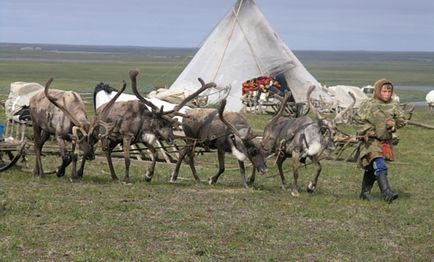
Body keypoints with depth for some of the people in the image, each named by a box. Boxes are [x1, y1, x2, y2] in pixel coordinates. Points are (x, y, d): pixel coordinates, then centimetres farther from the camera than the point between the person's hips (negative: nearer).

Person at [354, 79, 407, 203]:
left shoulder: (394, 106, 5)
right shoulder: (368, 105, -7)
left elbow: (402, 120, 7)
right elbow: (358, 119, -6)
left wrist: (393, 123, -12)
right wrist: (368, 130, -16)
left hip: (386, 141, 5)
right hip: (371, 141, -5)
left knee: (372, 169, 15)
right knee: (380, 166, -20)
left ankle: (365, 191, 27)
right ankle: (386, 192, -28)